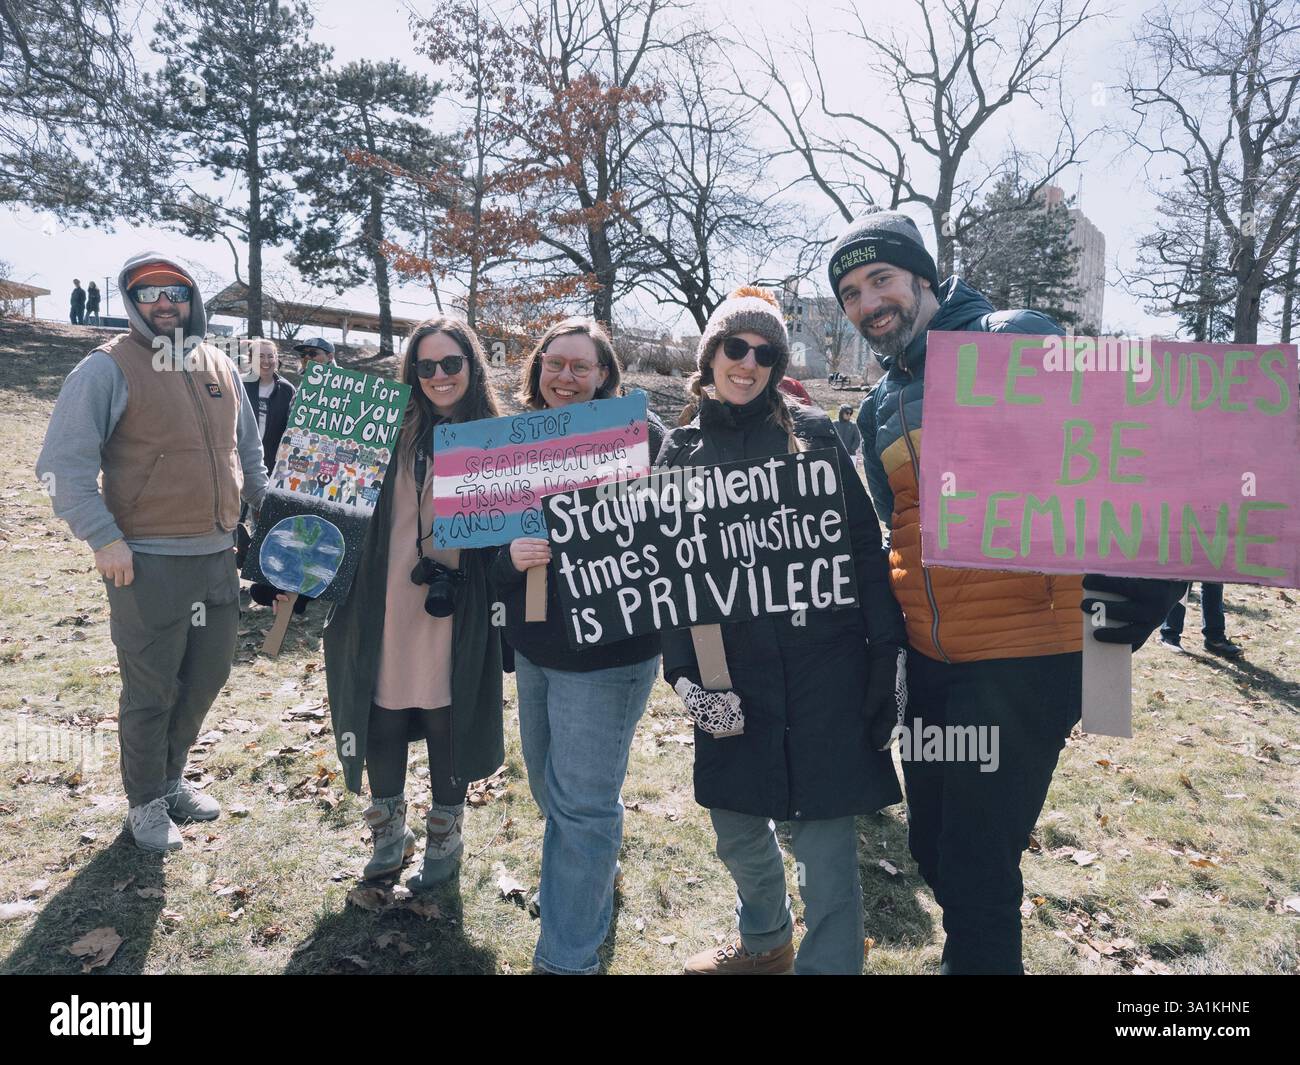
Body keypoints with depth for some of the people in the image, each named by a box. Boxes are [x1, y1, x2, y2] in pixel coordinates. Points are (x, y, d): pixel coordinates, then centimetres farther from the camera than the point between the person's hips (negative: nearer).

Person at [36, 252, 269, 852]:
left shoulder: (220, 369, 11)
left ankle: (171, 778, 39)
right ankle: (146, 803, 27)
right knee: (151, 691, 6)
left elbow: (248, 449, 22)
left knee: (207, 677, 17)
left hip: (218, 556, 6)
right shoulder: (108, 368, -8)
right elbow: (62, 461, -11)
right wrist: (103, 537, -18)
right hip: (147, 562, -6)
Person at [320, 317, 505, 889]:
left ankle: (445, 841, 31)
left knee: (447, 723, 9)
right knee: (381, 721, 10)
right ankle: (389, 834, 34)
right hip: (387, 607, 3)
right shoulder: (398, 431, 4)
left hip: (456, 611, -2)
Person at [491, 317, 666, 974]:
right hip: (533, 644, 7)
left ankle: (567, 956, 18)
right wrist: (509, 557, -16)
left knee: (582, 799, 1)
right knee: (549, 786, 22)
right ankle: (590, 883, 49)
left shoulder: (637, 431, -9)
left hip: (607, 648, -6)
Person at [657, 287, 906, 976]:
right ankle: (765, 942, 42)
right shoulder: (682, 447, 8)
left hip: (824, 659, -3)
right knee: (735, 824, 15)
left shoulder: (811, 431, 1)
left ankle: (828, 964, 22)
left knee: (823, 828, 0)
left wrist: (885, 651, -6)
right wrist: (683, 672, -2)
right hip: (733, 665, 3)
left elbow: (864, 544, -1)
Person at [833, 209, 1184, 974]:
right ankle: (976, 953, 42)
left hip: (1023, 658, -7)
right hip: (930, 662, 7)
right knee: (934, 851, 18)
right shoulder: (880, 410, 13)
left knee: (977, 872, -1)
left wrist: (1134, 599, -16)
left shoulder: (1017, 343, -8)